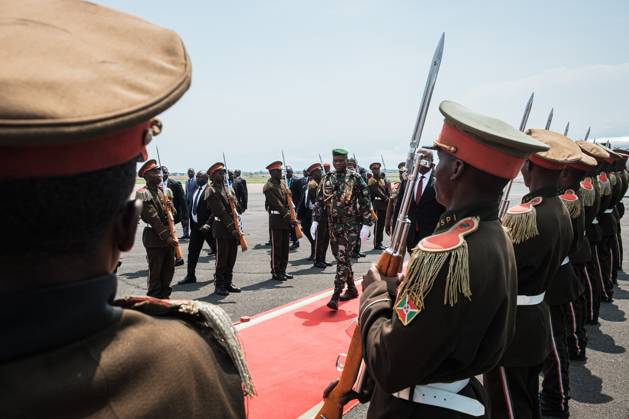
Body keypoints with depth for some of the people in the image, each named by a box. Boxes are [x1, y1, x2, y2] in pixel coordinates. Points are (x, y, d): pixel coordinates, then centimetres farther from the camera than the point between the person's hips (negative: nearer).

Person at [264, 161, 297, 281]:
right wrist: (289, 218, -21)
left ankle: (282, 271, 21)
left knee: (285, 247, 12)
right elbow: (278, 204, -18)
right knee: (276, 247, 0)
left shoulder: (283, 184, 14)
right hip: (276, 220, -8)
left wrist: (291, 217, 4)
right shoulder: (269, 187, -12)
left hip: (286, 219, 8)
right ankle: (275, 272, 8)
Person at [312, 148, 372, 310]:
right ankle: (351, 289, 30)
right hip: (333, 224, 6)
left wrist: (366, 224, -12)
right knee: (340, 258, 14)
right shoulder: (327, 179, 8)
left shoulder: (355, 178, -6)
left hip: (349, 225, -6)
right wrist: (315, 221, 3)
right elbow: (320, 201, 11)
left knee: (343, 259, -12)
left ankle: (335, 296, -12)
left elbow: (365, 202, -7)